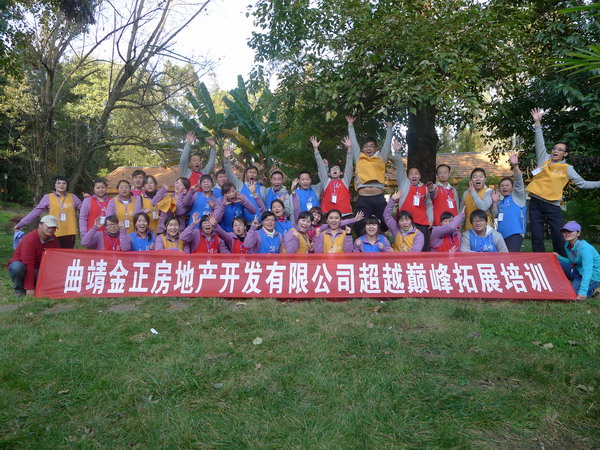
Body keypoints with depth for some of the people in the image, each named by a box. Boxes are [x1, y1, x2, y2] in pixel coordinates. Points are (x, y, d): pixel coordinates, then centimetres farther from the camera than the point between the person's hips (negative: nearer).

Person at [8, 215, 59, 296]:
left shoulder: (53, 240, -3)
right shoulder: (29, 239, -23)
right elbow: (28, 265, -27)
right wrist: (29, 288, -29)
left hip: (37, 271, 5)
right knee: (17, 267, -40)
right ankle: (19, 290, -13)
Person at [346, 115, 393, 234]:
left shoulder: (381, 158, 17)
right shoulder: (359, 159, 15)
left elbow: (387, 143, 21)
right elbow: (353, 142, 19)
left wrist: (389, 127, 24)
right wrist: (350, 125, 22)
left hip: (379, 198, 1)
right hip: (363, 199, -1)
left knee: (384, 225, 2)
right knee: (360, 226, -4)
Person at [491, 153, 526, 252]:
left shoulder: (517, 196, 7)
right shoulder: (500, 202, 20)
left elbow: (519, 180, -8)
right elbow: (494, 216, 12)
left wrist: (515, 166, -22)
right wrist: (494, 202, 1)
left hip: (515, 233, -6)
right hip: (501, 235, 6)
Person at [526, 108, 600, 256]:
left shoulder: (567, 168, 8)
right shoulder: (544, 159, 9)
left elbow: (581, 183, 11)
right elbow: (540, 143, 3)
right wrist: (537, 123, -4)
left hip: (553, 206, -1)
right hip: (536, 203, 1)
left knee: (558, 238, -1)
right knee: (537, 238, 3)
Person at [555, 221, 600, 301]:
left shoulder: (585, 248, -25)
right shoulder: (567, 245, 1)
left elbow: (587, 271, -32)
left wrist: (583, 292, -39)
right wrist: (559, 257, -4)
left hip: (593, 276, -8)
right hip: (579, 272, 8)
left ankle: (593, 290, 1)